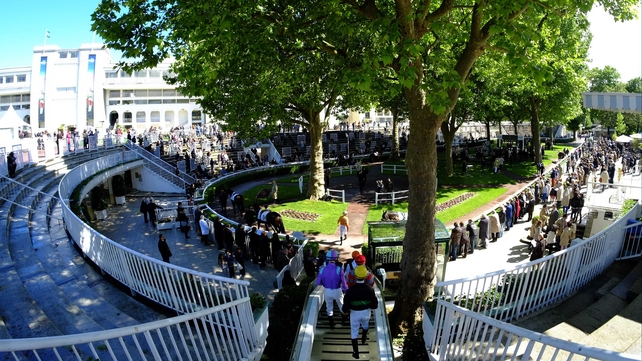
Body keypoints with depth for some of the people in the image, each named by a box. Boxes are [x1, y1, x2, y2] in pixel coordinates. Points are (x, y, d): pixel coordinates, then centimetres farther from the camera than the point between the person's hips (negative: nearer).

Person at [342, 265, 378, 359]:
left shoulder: (350, 290, -27)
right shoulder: (369, 289, -23)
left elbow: (346, 304, -20)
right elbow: (375, 305, -15)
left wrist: (345, 311, 3)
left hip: (354, 313, -2)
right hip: (366, 312, 2)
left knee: (354, 333, 18)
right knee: (365, 325, 35)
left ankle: (356, 353, 27)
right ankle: (363, 339, 59)